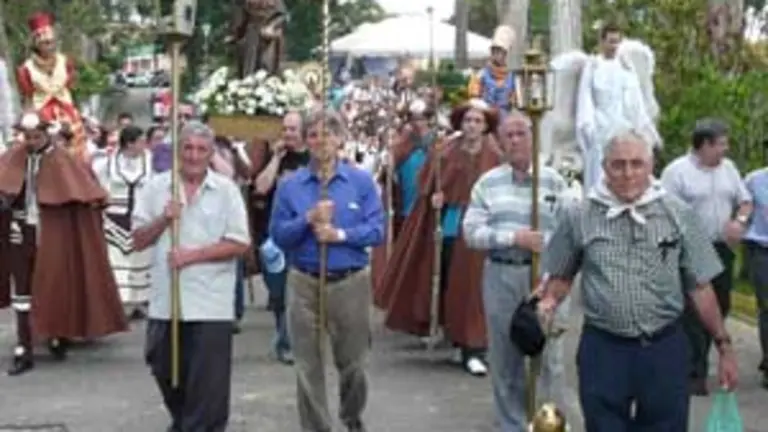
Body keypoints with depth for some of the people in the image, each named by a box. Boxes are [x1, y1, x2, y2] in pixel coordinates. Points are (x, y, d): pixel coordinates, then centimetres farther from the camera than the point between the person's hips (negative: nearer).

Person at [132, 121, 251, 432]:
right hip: (165, 301, 3)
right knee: (165, 373, 16)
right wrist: (163, 220, -14)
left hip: (210, 305, -3)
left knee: (208, 385, 0)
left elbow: (240, 243, -7)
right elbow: (138, 241, 4)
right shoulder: (156, 187, 5)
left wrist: (193, 255, -14)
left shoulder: (226, 190, -2)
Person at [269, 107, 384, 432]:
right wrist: (308, 219, -18)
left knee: (352, 360, 14)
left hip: (350, 282, 0)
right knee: (308, 366, 5)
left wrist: (340, 234, -20)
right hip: (304, 284, 0)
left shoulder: (361, 181, -1)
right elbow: (277, 235, -3)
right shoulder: (289, 185, 1)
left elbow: (377, 230, -7)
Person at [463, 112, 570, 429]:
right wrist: (515, 238, -14)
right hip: (500, 276, 2)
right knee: (504, 359, 10)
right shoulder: (487, 183, 5)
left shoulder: (553, 181, 2)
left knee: (549, 358, 0)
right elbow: (471, 232, -4)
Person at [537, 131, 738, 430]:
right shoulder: (579, 217, 1)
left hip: (664, 347, 0)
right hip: (603, 348, 0)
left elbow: (700, 286, 4)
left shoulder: (678, 214, 1)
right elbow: (561, 277, 12)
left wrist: (723, 345, 3)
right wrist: (549, 300, -9)